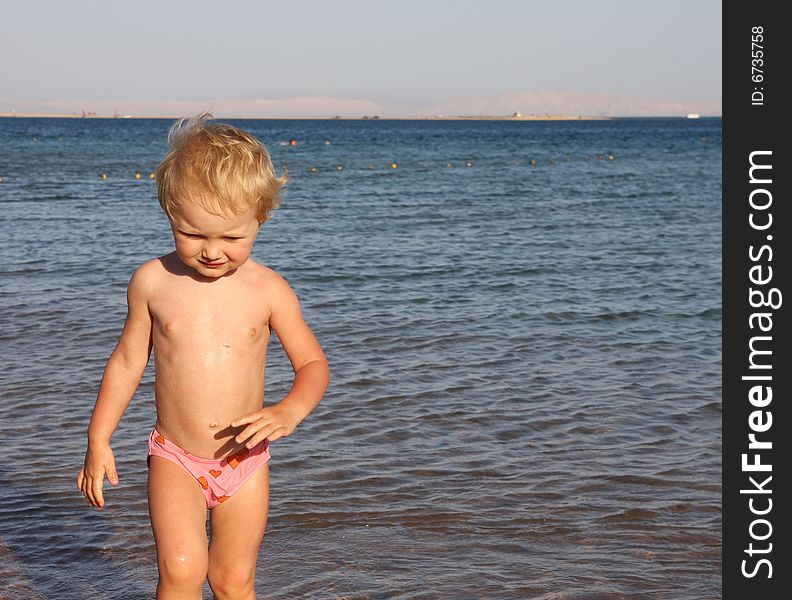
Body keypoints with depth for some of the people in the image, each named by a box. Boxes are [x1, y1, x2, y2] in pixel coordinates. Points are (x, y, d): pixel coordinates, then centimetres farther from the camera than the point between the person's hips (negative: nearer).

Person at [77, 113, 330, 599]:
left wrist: (288, 412, -20)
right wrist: (98, 441, 6)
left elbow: (314, 363, 0)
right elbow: (128, 361, 6)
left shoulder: (268, 291, -7)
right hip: (175, 459, 0)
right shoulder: (153, 281, -5)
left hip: (245, 460, 1)